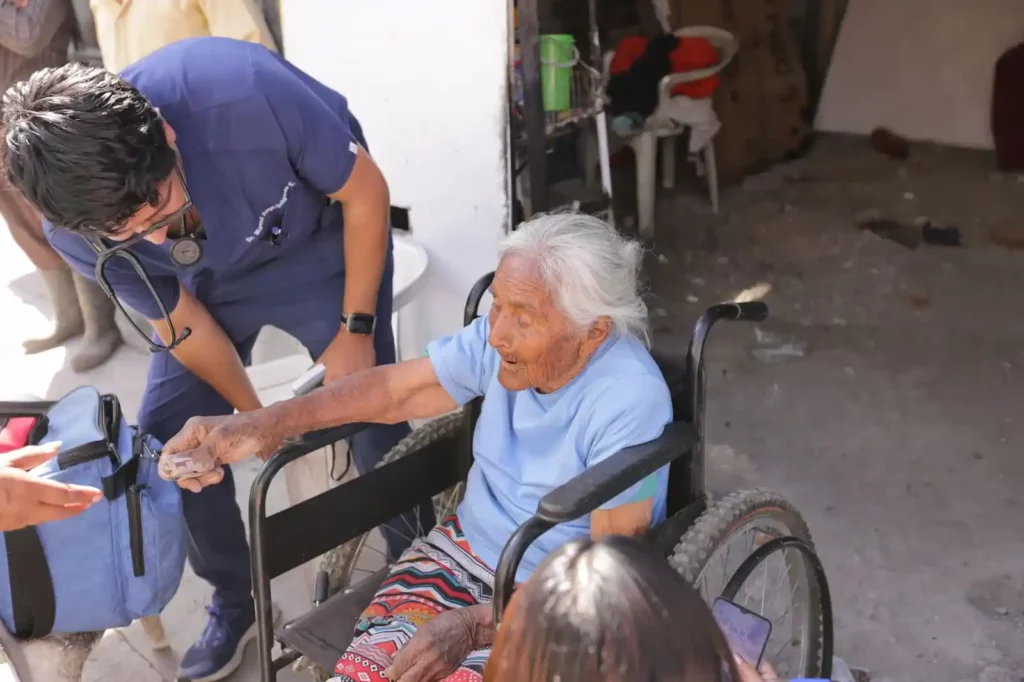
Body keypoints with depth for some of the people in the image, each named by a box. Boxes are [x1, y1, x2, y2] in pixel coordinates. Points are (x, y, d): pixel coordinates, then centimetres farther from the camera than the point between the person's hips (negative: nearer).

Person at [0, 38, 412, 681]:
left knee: (377, 424, -8)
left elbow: (366, 194, -23)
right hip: (206, 281, 3)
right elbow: (180, 323, -10)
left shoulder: (245, 88, -40)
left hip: (319, 247, -3)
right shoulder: (76, 231, -26)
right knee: (165, 443, -1)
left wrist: (355, 331, -17)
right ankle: (235, 601, 23)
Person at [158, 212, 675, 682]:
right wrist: (266, 425, -11)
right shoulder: (503, 340, -8)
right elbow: (397, 389, -1)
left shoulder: (630, 401, -23)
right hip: (464, 548, 4)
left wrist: (476, 624, -28)